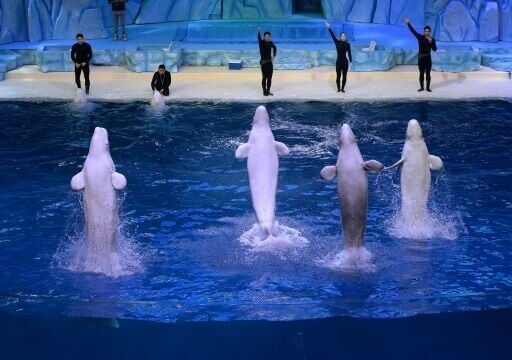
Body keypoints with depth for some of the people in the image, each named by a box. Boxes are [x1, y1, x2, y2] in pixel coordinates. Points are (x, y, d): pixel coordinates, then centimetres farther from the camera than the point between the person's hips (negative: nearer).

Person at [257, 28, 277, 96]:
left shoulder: (270, 43, 3)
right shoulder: (262, 42, -11)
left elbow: (274, 48, 23)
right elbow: (259, 39, -33)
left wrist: (274, 56, 12)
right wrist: (259, 32, -52)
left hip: (270, 62, 5)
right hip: (264, 62, -5)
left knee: (269, 77, 8)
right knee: (264, 77, -1)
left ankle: (268, 91, 17)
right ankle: (264, 91, 8)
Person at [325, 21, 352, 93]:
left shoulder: (347, 44, 1)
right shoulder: (337, 42, -1)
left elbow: (349, 53, 1)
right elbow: (333, 36, -8)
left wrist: (351, 62, -3)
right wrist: (329, 28, -17)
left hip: (345, 61, 1)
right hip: (339, 61, -1)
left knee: (344, 76, 4)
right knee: (338, 76, 1)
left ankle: (342, 88, 15)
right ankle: (338, 88, 11)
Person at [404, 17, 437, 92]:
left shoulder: (432, 39, 0)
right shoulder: (420, 37, -3)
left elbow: (435, 49, -6)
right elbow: (413, 31, -7)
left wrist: (431, 42, -18)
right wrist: (408, 23, -13)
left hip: (428, 57, 0)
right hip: (421, 57, 0)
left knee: (428, 73, 2)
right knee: (421, 73, 5)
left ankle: (428, 87, 9)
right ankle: (421, 87, 15)